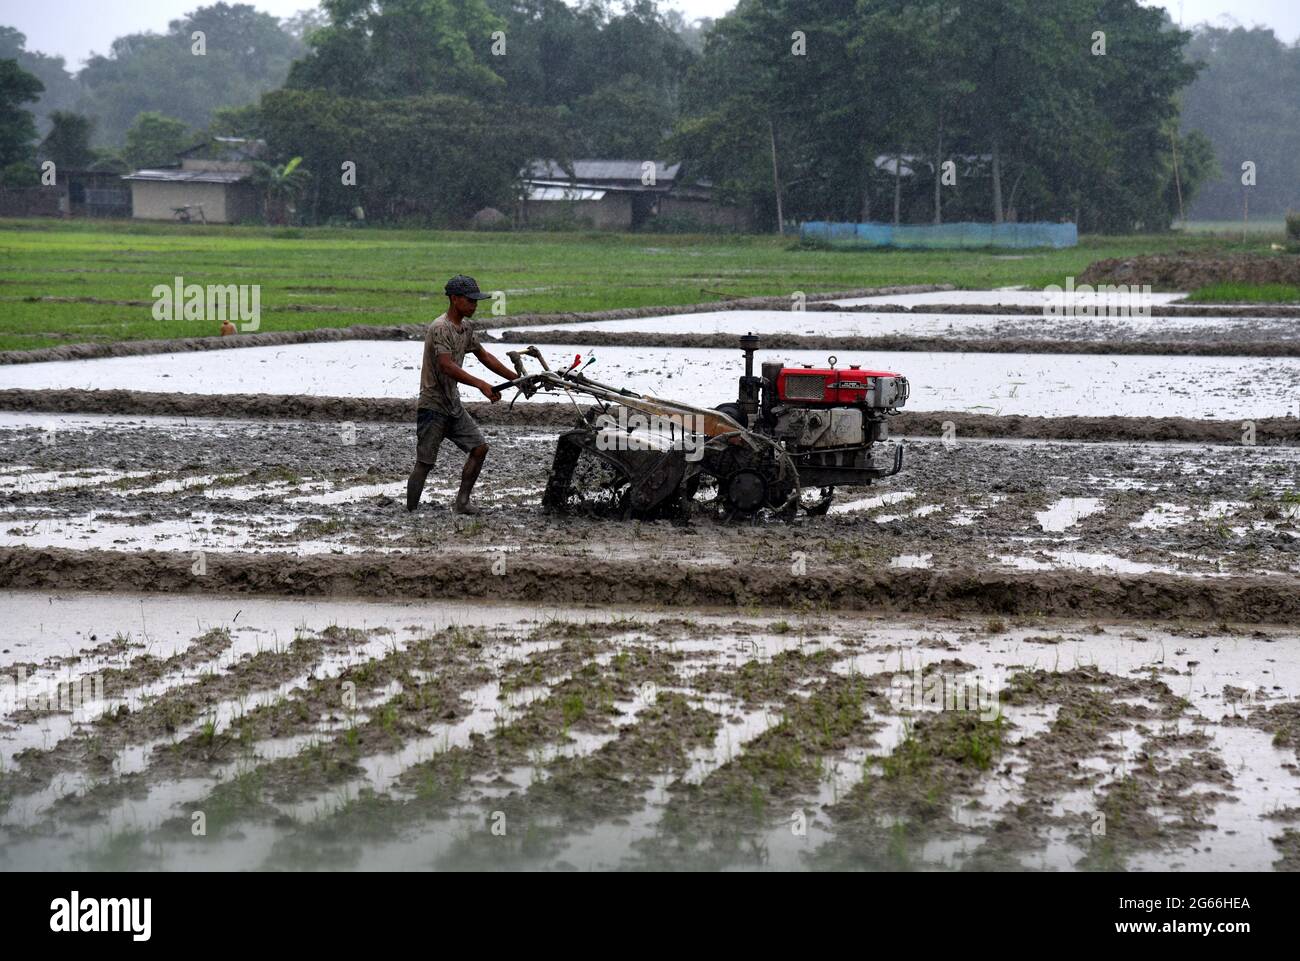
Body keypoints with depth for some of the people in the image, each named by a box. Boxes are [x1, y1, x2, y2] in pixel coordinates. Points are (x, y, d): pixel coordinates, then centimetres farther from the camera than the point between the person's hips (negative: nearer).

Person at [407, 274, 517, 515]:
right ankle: (410, 511, 2)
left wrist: (516, 378, 17)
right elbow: (447, 366, -31)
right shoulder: (440, 328, -19)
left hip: (453, 403, 9)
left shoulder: (466, 326, 10)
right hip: (433, 406, -9)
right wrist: (480, 384, -39)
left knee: (479, 447, 1)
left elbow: (484, 356, 20)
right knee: (424, 463, -6)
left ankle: (462, 502, 5)